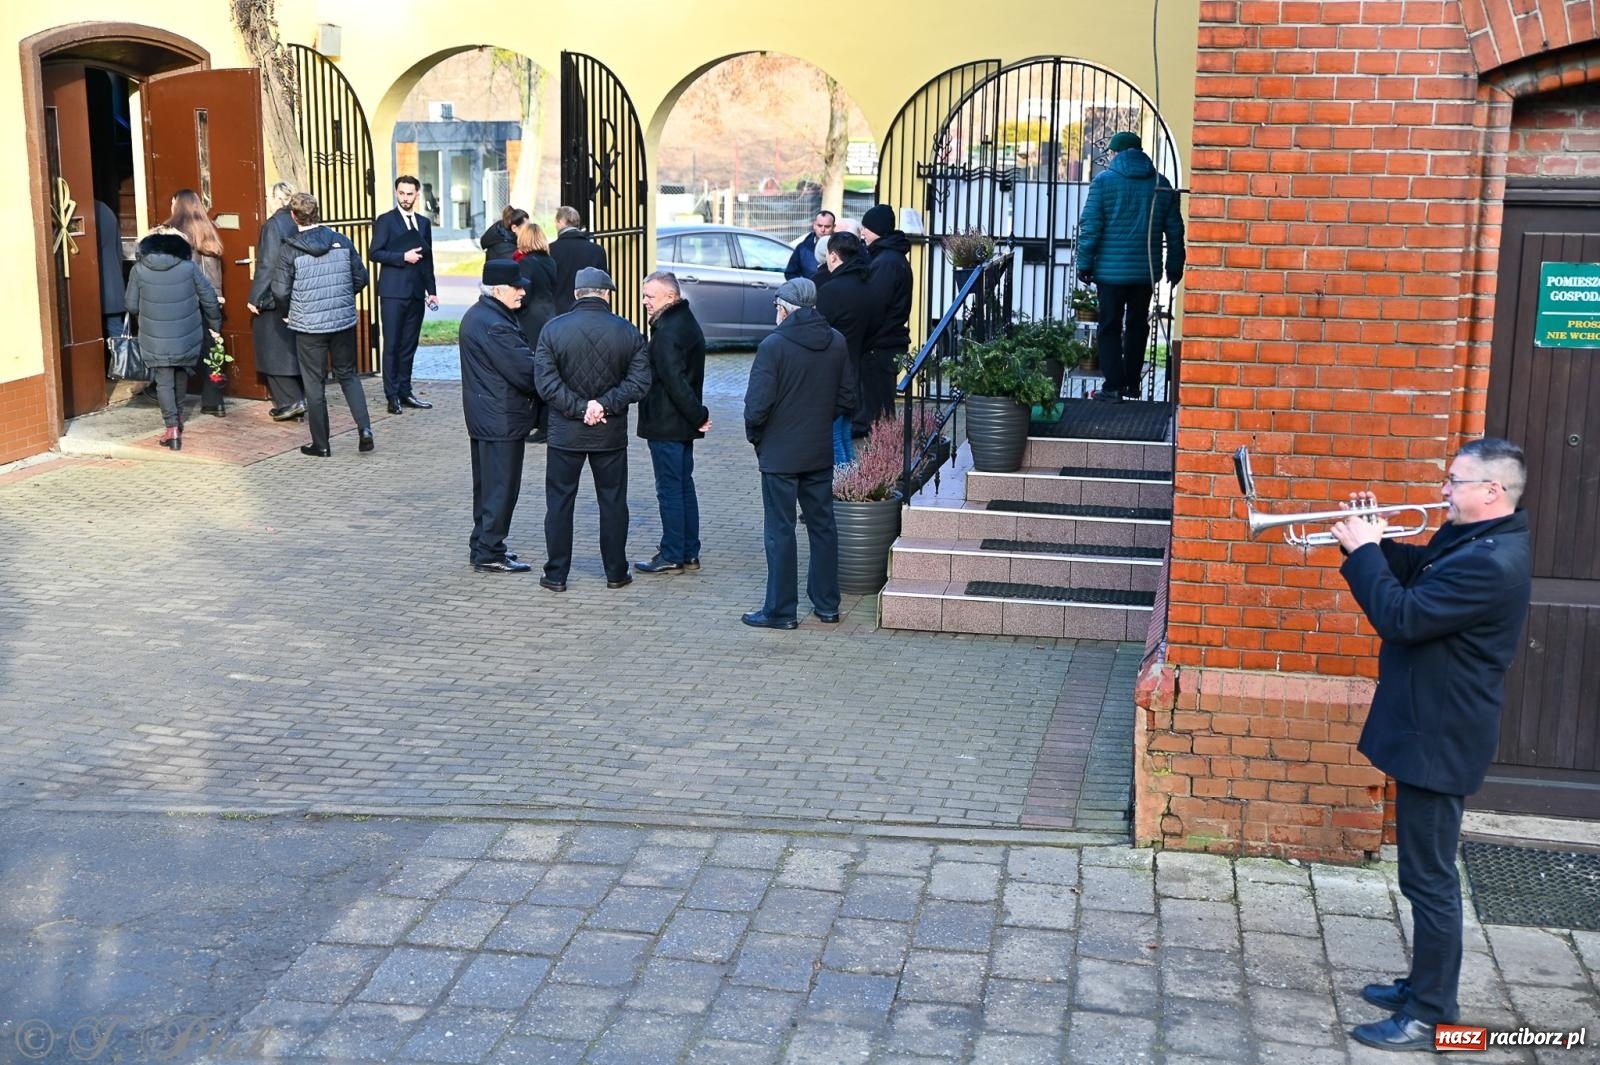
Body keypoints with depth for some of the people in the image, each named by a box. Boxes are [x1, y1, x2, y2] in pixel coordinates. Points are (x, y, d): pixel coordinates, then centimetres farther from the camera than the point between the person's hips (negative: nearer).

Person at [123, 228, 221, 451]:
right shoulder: (188, 267, -6)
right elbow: (209, 299, -2)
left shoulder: (139, 270, -6)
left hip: (155, 339, -1)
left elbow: (131, 305, 0)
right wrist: (214, 325, 13)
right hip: (186, 338, 1)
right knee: (181, 373, 23)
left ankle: (173, 427, -6)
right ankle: (178, 417, 35)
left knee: (164, 381, 4)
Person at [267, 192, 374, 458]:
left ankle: (321, 444, 13)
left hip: (309, 326, -3)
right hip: (344, 321, 3)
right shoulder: (342, 241, -2)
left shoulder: (289, 249, -11)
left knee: (314, 384, 7)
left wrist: (287, 313, 10)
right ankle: (364, 428, 1)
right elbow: (361, 278, 4)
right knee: (348, 375, 17)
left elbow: (280, 291, -10)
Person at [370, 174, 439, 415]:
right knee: (392, 345, -4)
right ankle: (392, 396, -1)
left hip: (416, 293, 5)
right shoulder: (386, 221, -1)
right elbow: (374, 253, -8)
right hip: (393, 292, -5)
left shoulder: (424, 223, 15)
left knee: (409, 345, 8)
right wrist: (403, 257, -16)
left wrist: (431, 290, 12)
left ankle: (405, 392, 14)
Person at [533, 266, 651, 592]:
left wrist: (579, 408, -11)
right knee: (613, 502, 12)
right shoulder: (627, 331, -3)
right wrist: (605, 404, -11)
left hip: (565, 433, -1)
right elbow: (640, 381, -9)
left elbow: (545, 382, -12)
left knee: (559, 502, 9)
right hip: (611, 433, 1)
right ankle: (616, 572, 17)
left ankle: (556, 574, 12)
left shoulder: (553, 329, -6)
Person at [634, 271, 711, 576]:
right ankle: (689, 553, 21)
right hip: (682, 424, 10)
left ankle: (672, 556, 4)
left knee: (670, 489, -3)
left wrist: (698, 415, -17)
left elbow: (675, 382, -24)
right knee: (684, 485, 14)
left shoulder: (667, 332, -19)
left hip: (666, 425, -10)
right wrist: (697, 415, 12)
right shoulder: (686, 321, 13)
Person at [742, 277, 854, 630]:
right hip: (820, 454, 5)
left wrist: (754, 436, 0)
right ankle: (827, 604, 21)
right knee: (822, 526, 14)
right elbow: (847, 399, 7)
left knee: (780, 531, 2)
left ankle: (781, 610, 7)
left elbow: (758, 404, -17)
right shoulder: (836, 342, 2)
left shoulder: (773, 345, -15)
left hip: (780, 454, -5)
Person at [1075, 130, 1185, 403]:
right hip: (1146, 270, 3)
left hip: (1111, 269, -3)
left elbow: (1090, 226, -9)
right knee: (1137, 325, 13)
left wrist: (1085, 263, -4)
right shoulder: (1162, 184, 6)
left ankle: (1114, 386, -3)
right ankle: (1132, 383, 18)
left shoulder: (1104, 180, -5)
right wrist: (1175, 266, 16)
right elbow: (1174, 229, 8)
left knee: (1110, 327, 2)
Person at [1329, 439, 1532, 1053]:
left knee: (1429, 877, -1)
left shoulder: (1491, 563, -25)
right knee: (1426, 870, 20)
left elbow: (1401, 615, -27)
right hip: (1428, 729, 11)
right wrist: (1372, 541, 4)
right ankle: (1424, 985, 33)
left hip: (1440, 740, -11)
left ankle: (1431, 1016, 9)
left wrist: (1362, 551, -15)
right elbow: (1416, 572, 22)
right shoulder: (1473, 540, 8)